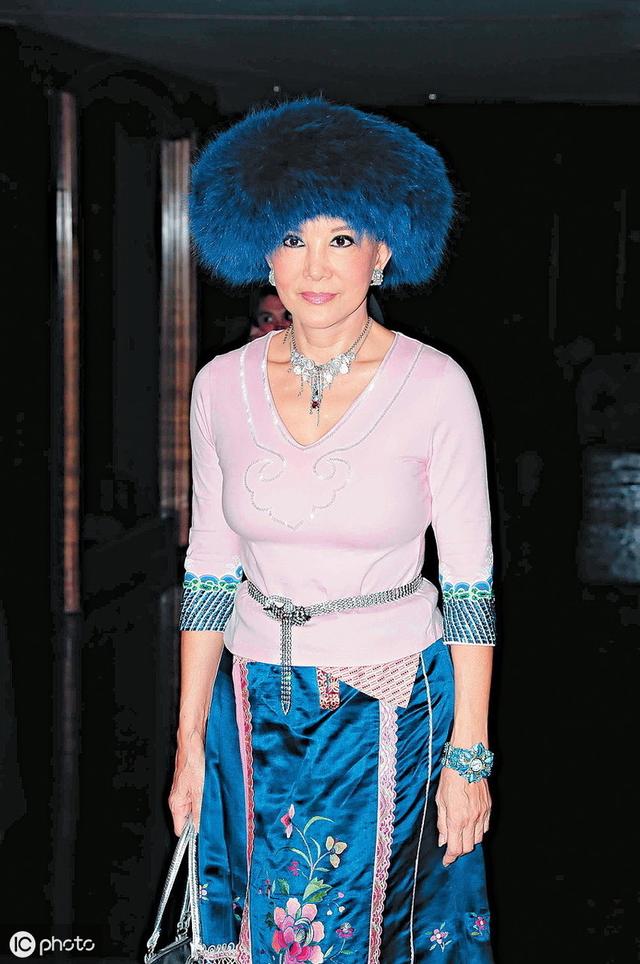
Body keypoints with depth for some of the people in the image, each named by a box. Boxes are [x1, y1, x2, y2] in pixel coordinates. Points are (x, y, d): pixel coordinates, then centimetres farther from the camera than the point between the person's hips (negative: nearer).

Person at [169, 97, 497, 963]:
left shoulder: (434, 387, -11)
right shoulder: (223, 386, -2)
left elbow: (470, 581, -7)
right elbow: (209, 569, 4)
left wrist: (469, 757, -8)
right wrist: (190, 739, 5)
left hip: (395, 709, -3)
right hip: (259, 709, 3)